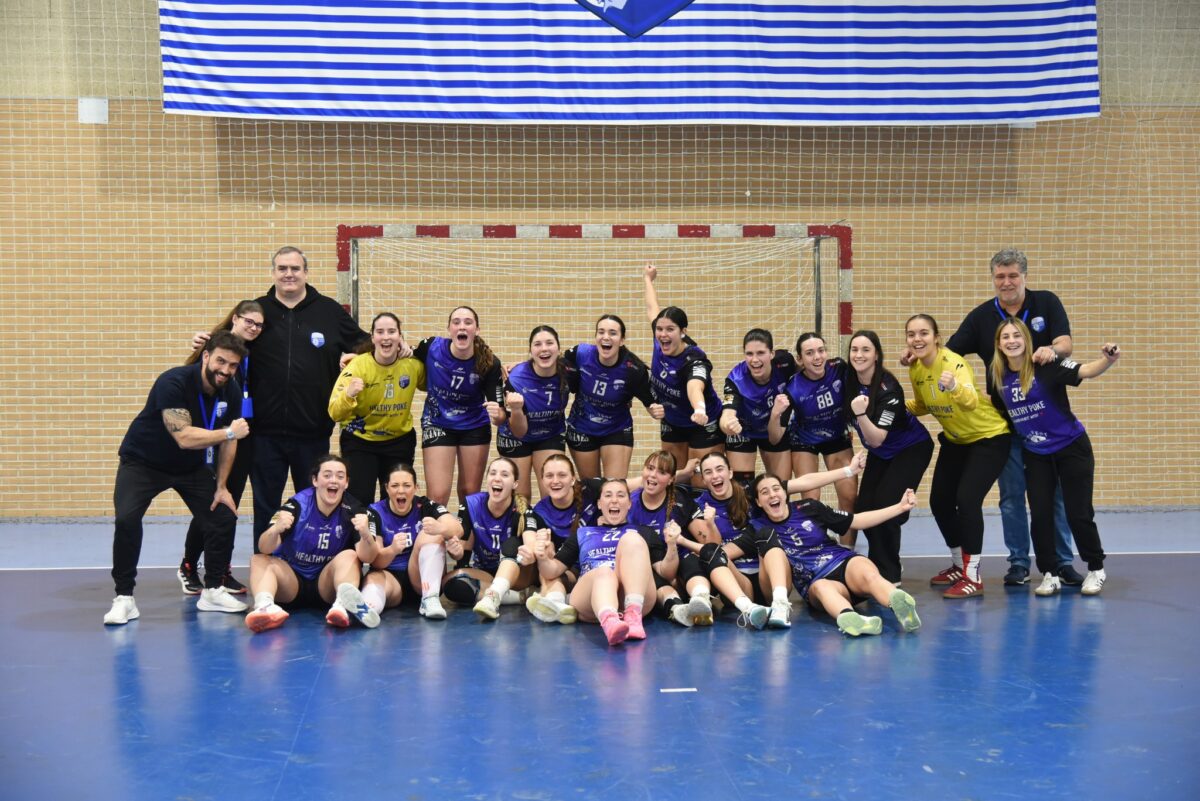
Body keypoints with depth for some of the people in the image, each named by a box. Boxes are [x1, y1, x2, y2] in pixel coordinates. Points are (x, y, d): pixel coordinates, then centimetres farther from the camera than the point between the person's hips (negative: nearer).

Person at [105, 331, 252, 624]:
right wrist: (229, 432, -34)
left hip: (192, 466, 5)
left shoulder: (231, 391, -11)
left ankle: (212, 590, 14)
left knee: (224, 517, -5)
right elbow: (184, 437, -39)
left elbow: (227, 441, 1)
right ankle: (124, 598, -8)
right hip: (143, 460, -5)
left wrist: (221, 487, 0)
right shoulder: (173, 383, -31)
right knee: (127, 518, -24)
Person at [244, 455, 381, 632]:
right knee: (259, 560, -22)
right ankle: (264, 606, -52)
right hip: (291, 580, 0)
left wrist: (366, 535, -42)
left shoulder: (353, 511, -10)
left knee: (349, 556, -24)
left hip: (327, 585, 0)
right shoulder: (297, 505, -11)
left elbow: (367, 558, -20)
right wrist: (275, 530, -42)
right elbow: (265, 549, -20)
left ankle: (343, 604, -54)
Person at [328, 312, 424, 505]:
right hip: (360, 441, -2)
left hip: (399, 441, 3)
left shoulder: (413, 365, -11)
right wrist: (348, 395, -43)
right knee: (360, 503, -11)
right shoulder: (358, 365, -18)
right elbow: (335, 414, -23)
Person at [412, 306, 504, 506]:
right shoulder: (431, 347, -19)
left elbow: (499, 409, -17)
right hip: (437, 425, -1)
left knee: (470, 493, 8)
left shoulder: (489, 363, -20)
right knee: (437, 496, -8)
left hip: (474, 427, 1)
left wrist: (497, 414, -39)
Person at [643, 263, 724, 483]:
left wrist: (700, 410, -77)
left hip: (705, 426, -7)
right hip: (672, 424, 7)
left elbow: (695, 387, -56)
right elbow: (652, 309, 6)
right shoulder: (660, 344, -14)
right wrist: (648, 279, 22)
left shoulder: (694, 360, -32)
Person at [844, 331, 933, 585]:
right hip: (879, 453, 6)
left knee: (885, 505, -16)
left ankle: (890, 575, -1)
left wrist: (861, 414, -45)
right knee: (863, 507, -3)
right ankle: (876, 566, 18)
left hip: (912, 448, -6)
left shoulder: (887, 389, -30)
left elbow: (876, 439, -34)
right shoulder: (847, 379, -14)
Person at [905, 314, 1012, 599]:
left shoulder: (954, 363, -29)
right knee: (939, 501, 5)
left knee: (967, 499, -20)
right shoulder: (915, 369, -8)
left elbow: (971, 401, -49)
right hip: (955, 439, 7)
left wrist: (954, 387, -70)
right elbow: (922, 406, 11)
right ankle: (959, 565, 27)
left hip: (989, 436, -7)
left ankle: (972, 577, -7)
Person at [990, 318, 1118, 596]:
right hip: (1036, 455, 4)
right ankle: (1051, 574, 17)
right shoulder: (999, 378, -3)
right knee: (1040, 515, 0)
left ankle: (1096, 569, 23)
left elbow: (1086, 371, -32)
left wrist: (1108, 360, -49)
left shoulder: (1046, 366, -18)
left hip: (1072, 448, -4)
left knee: (1078, 514, 1)